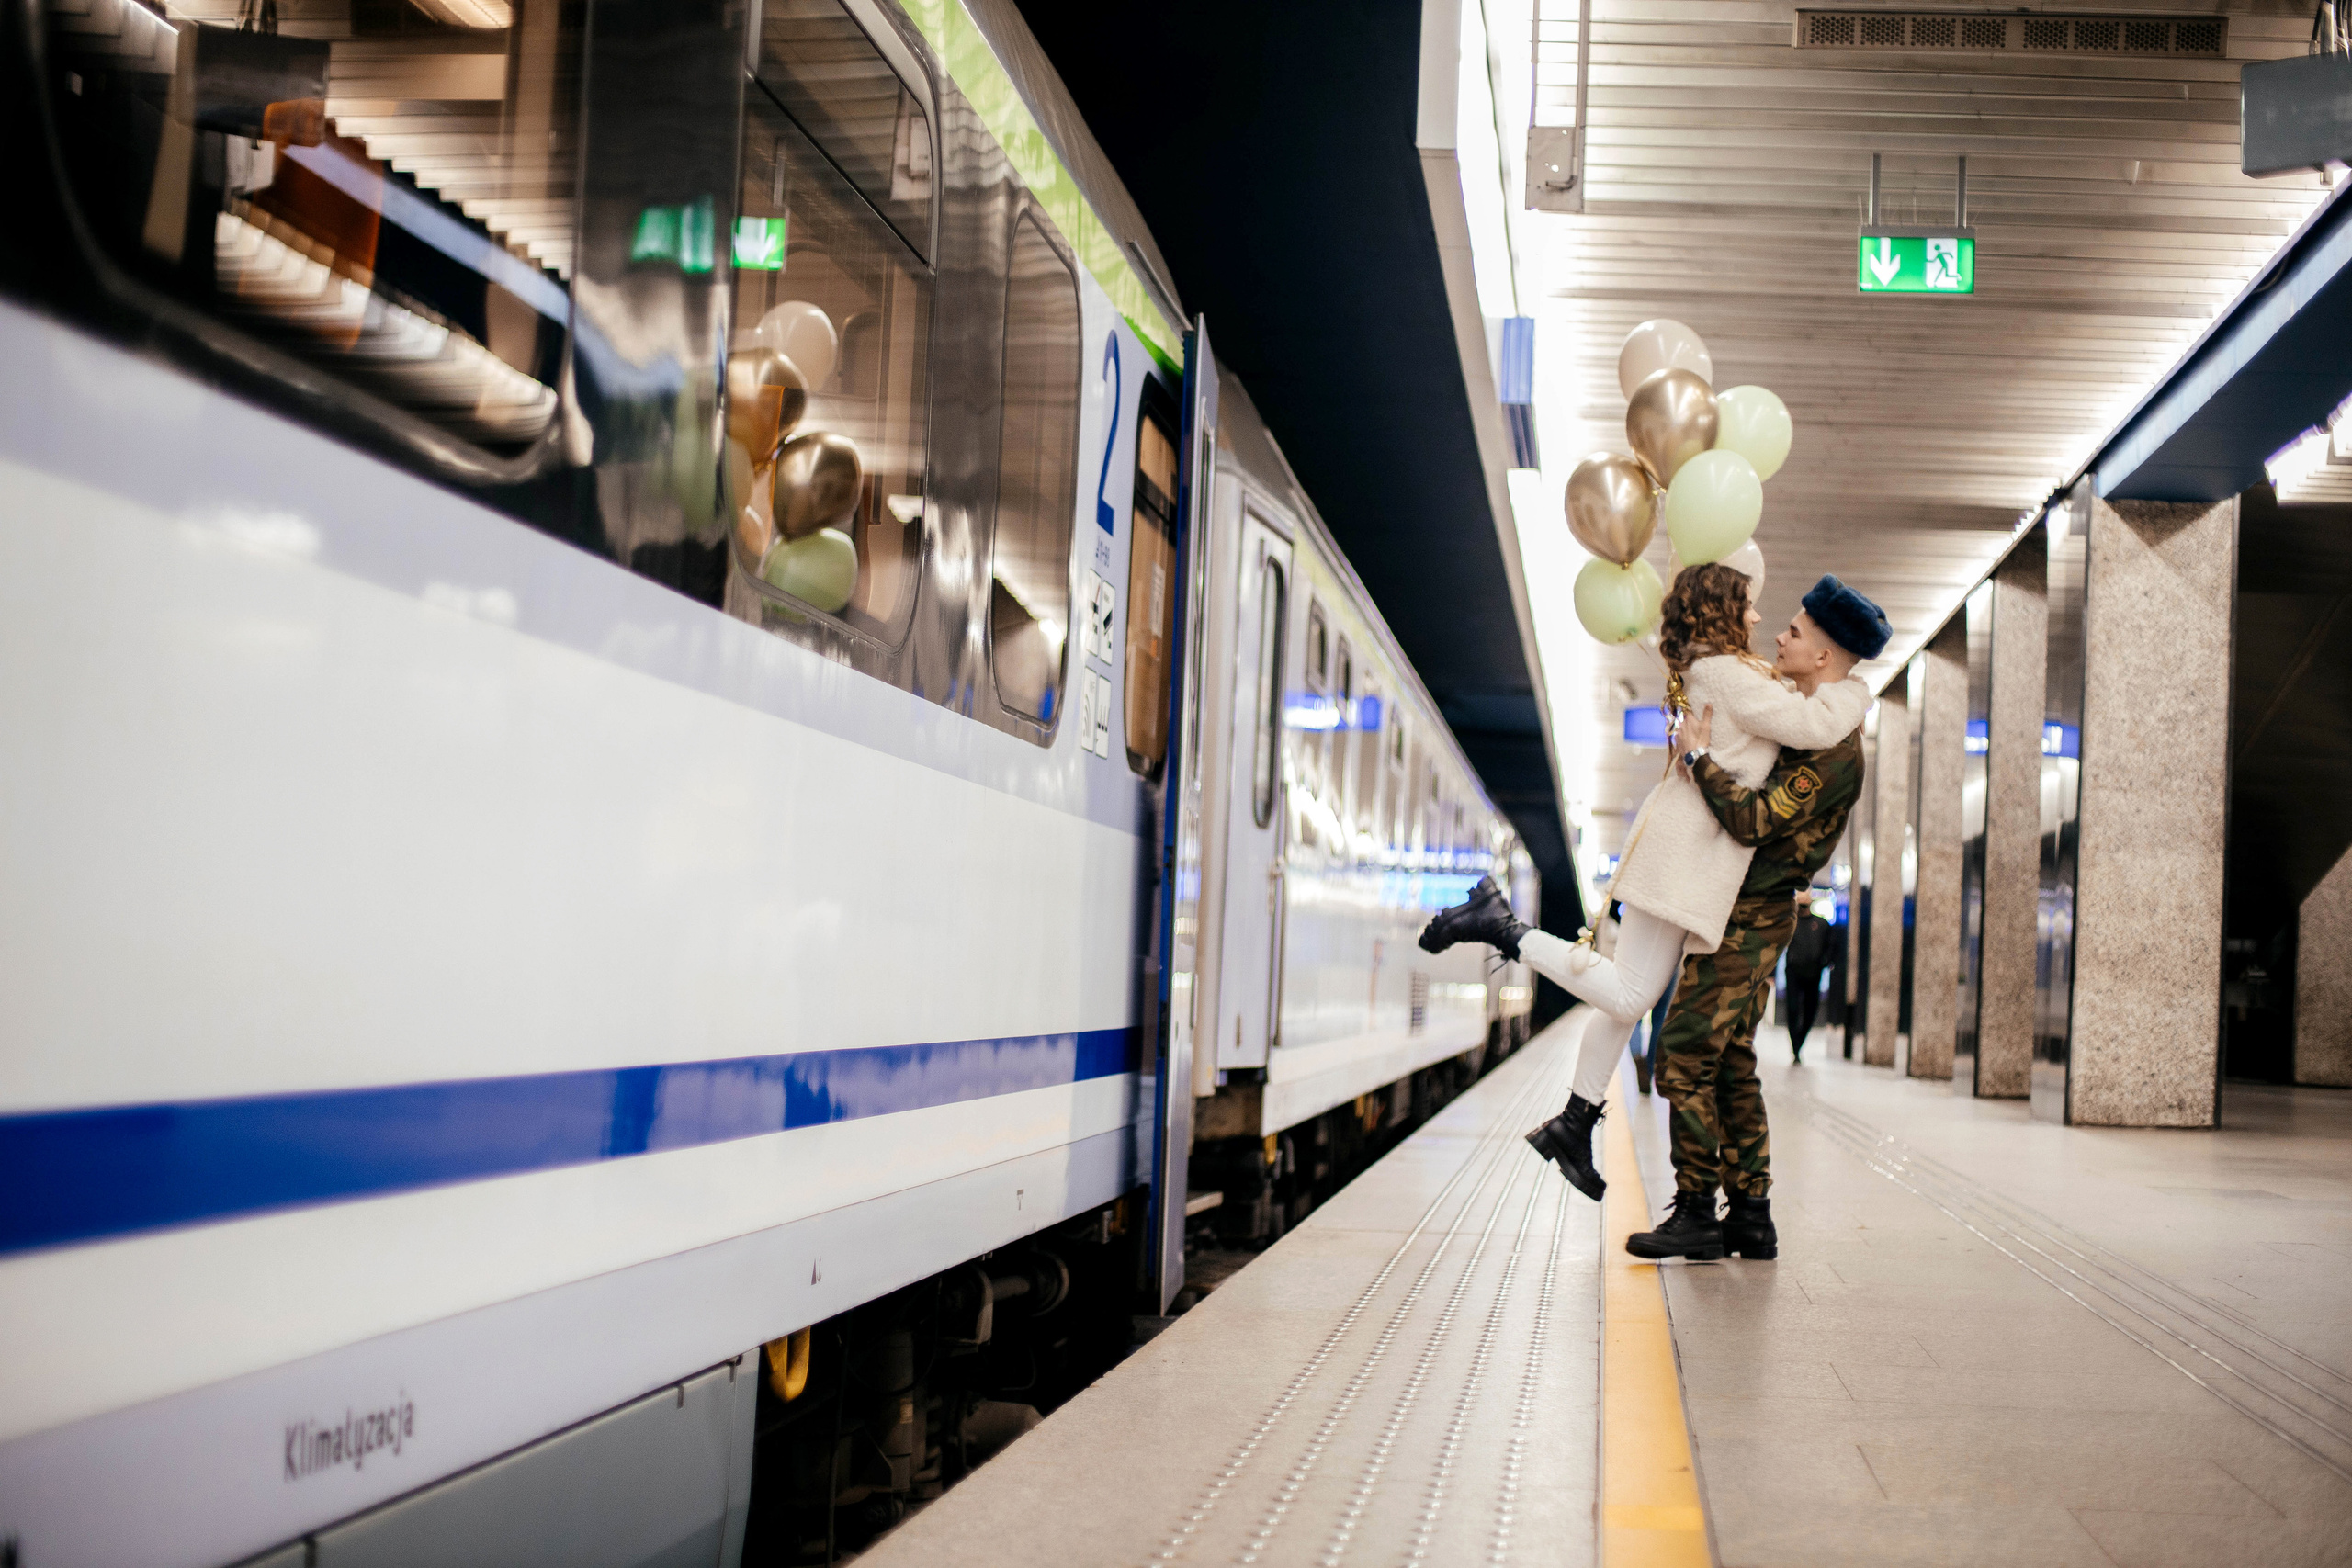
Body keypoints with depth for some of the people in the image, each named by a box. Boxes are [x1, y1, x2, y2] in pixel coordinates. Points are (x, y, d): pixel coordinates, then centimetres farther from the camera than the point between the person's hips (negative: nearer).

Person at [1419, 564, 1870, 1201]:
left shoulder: (1704, 672, 17)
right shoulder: (1727, 673, -12)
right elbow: (1813, 726, -15)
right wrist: (1854, 689, 2)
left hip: (1694, 851, 10)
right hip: (1686, 846, -10)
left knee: (1626, 994, 11)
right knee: (1627, 994, -12)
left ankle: (1574, 1124, 15)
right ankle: (1500, 926, -10)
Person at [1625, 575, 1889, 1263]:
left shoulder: (1834, 748, -20)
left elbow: (1753, 819, -31)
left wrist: (1698, 756, -22)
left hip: (1745, 921, -10)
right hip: (1744, 917, 10)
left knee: (1684, 1061, -9)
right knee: (1729, 1065, 10)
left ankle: (1695, 1215, -4)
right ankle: (1750, 1217, 13)